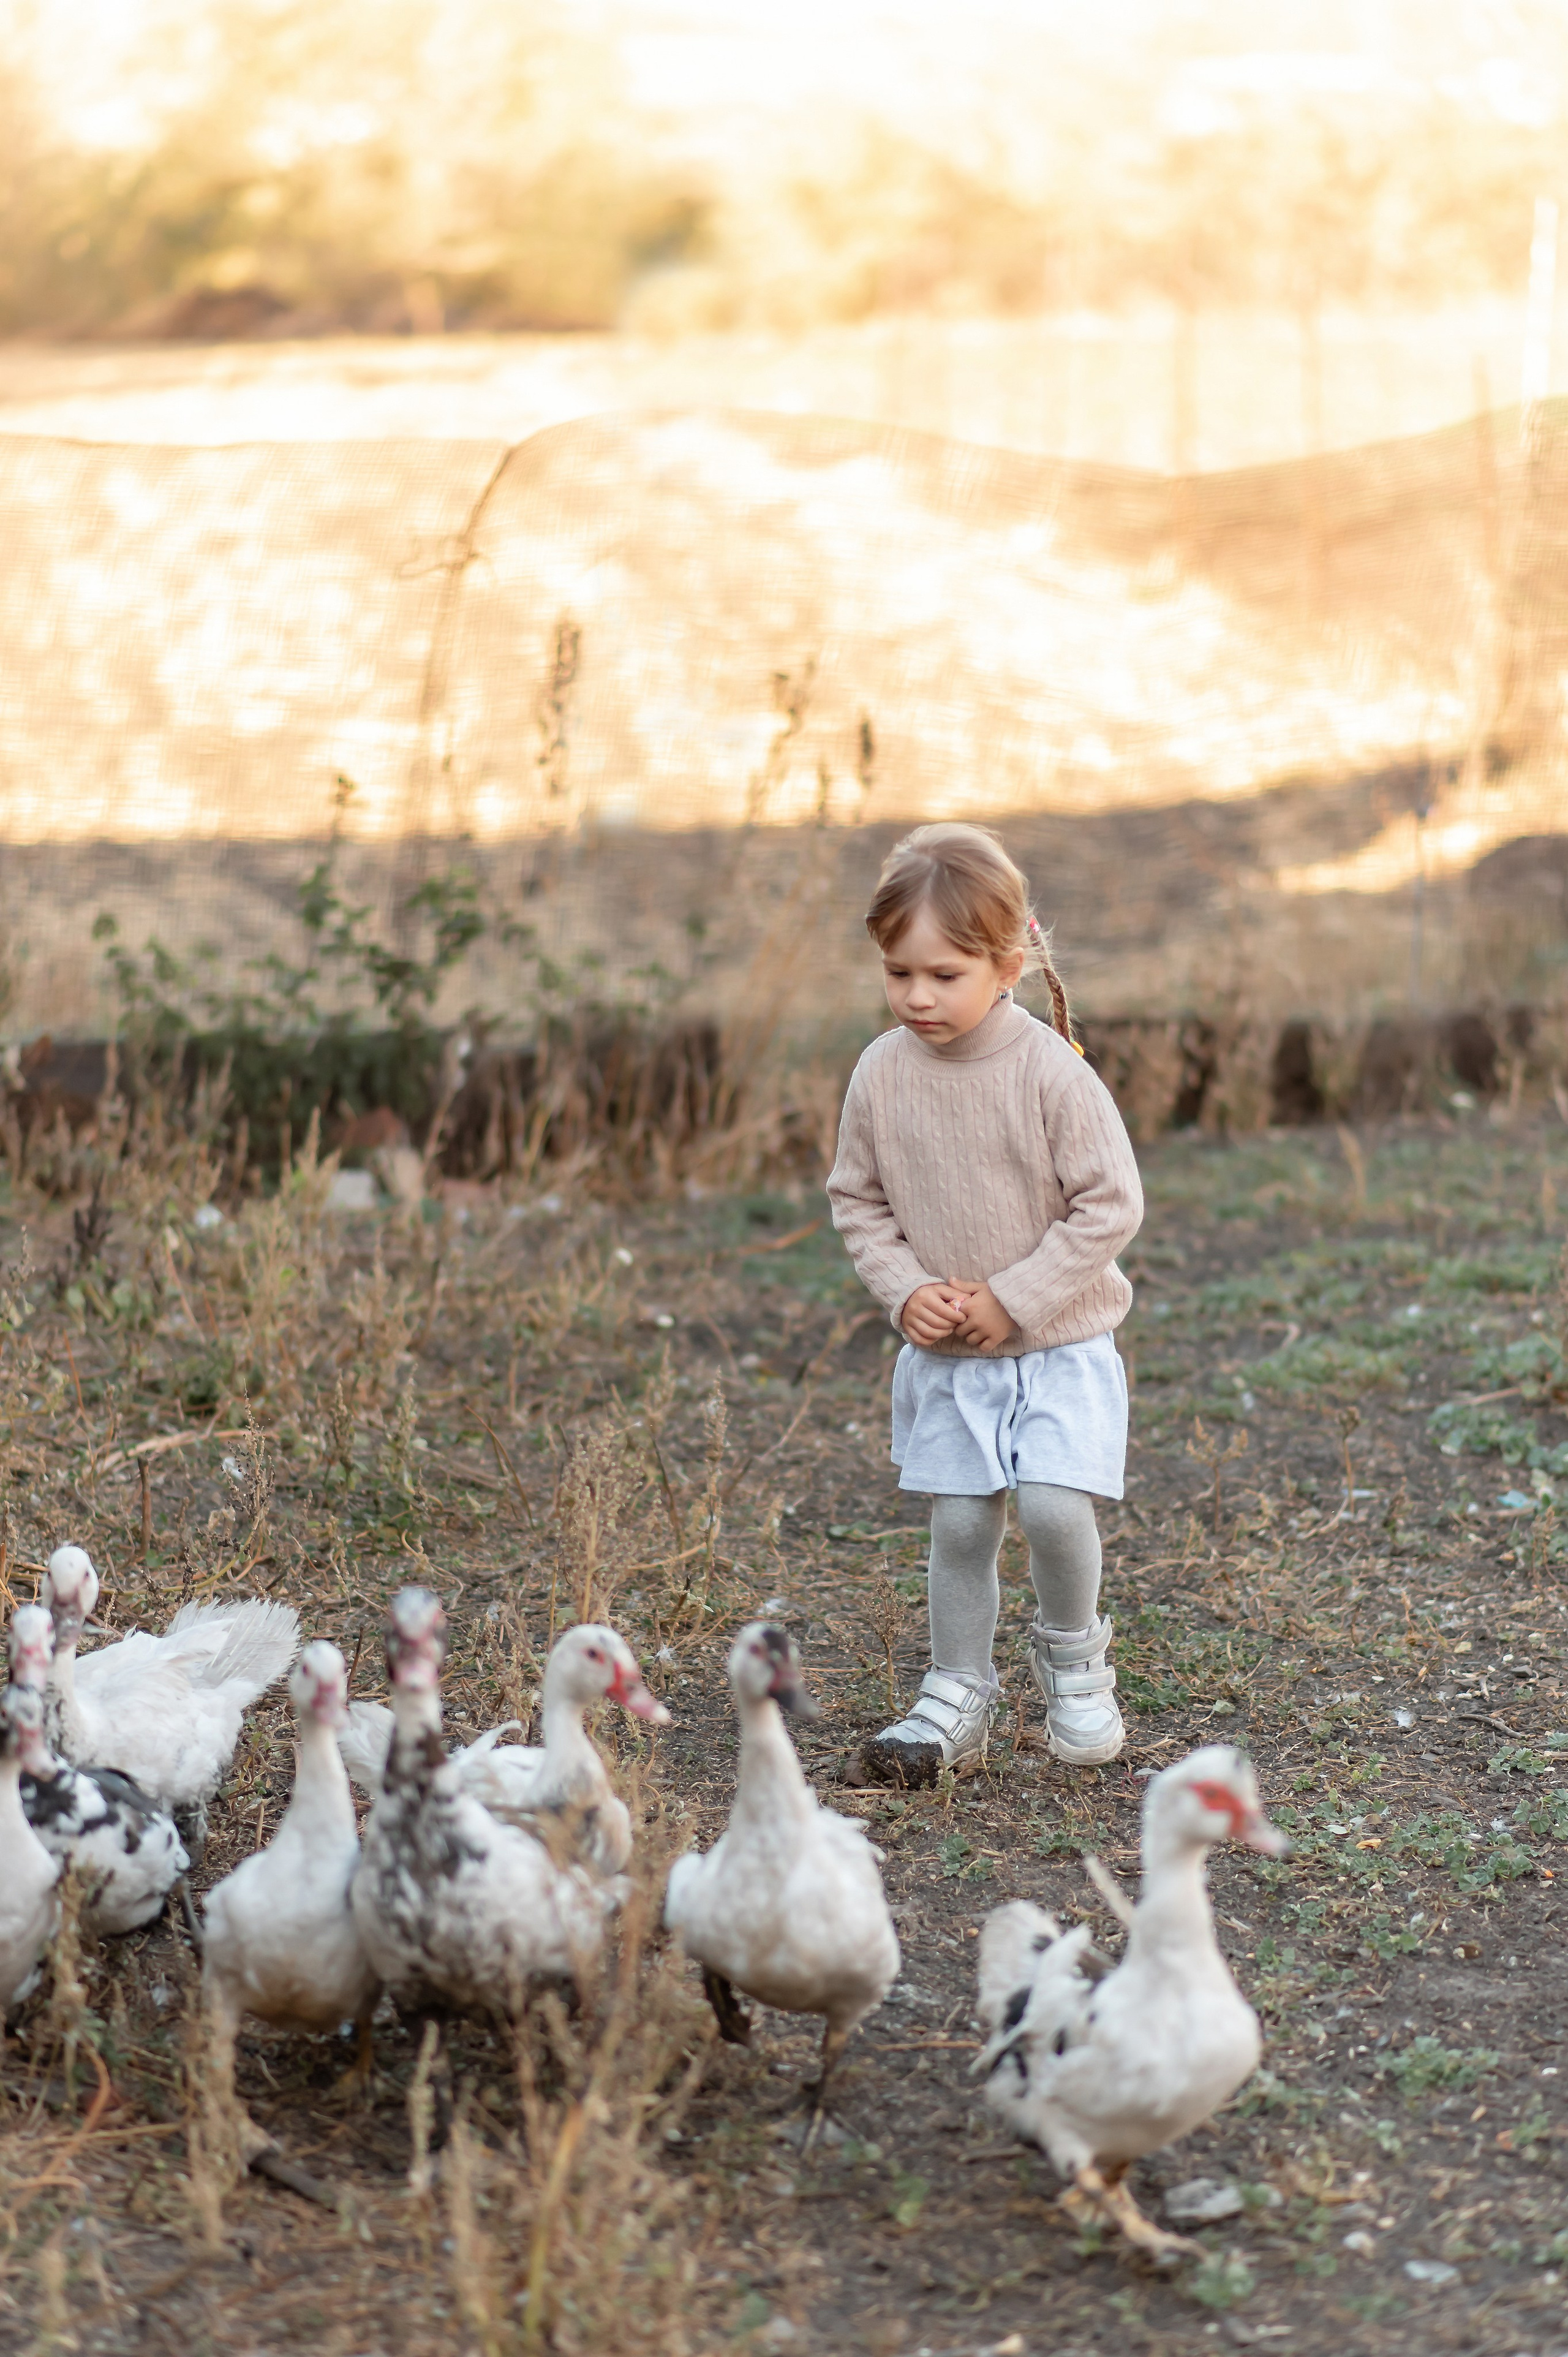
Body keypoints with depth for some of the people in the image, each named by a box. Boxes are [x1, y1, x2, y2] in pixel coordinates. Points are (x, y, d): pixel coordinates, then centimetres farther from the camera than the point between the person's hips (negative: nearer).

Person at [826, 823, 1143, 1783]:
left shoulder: (1052, 1072, -16)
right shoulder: (883, 1074, -5)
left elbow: (1112, 1205, -14)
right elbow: (857, 1201, 7)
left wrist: (1014, 1298, -16)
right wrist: (903, 1290, -9)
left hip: (1058, 1344, -3)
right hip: (944, 1355, 3)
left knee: (1052, 1504, -16)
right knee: (960, 1526, 6)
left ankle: (1074, 1651, 12)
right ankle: (959, 1700, 20)